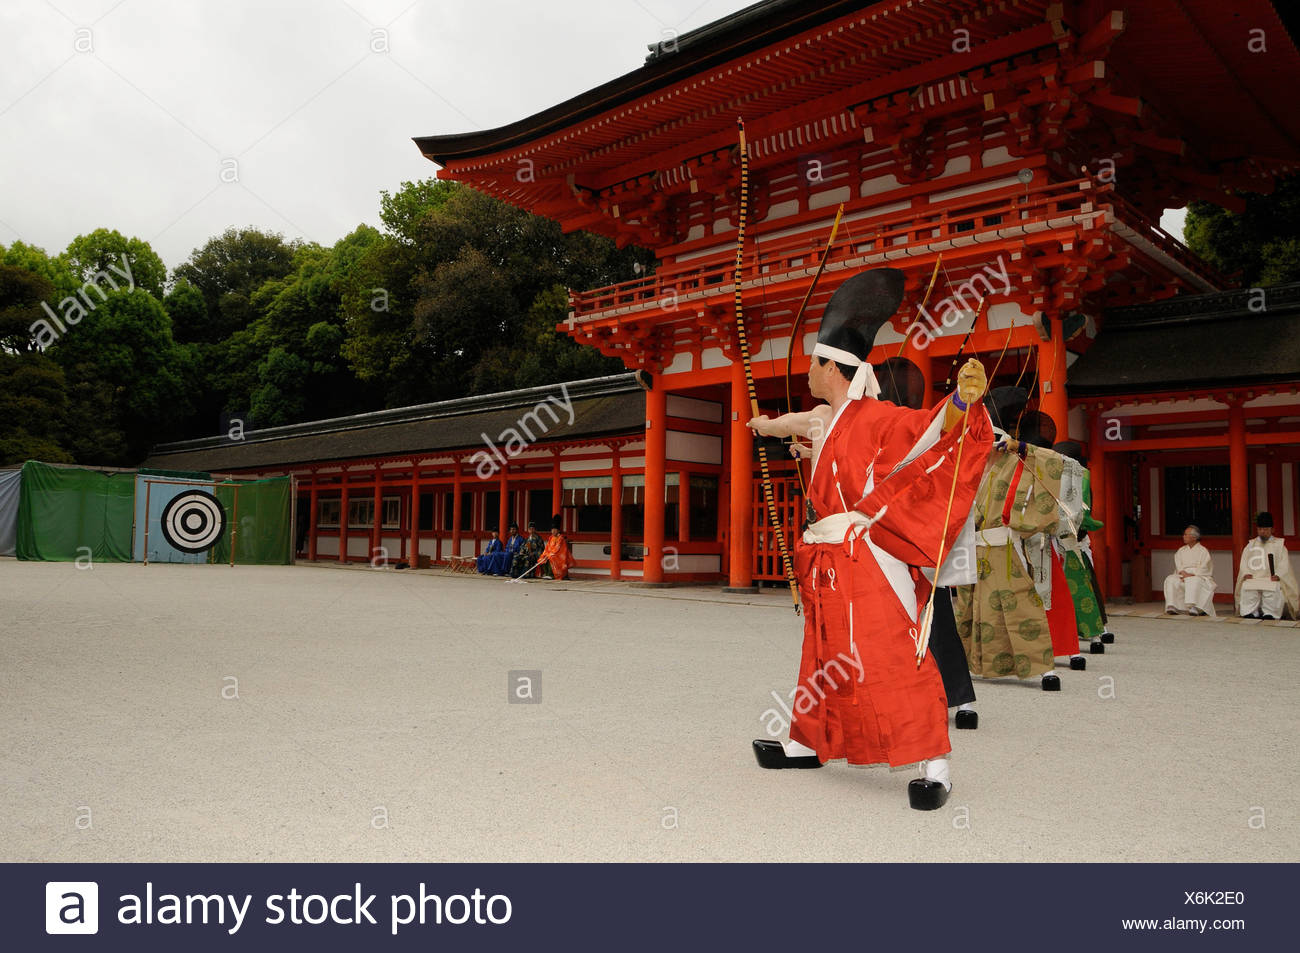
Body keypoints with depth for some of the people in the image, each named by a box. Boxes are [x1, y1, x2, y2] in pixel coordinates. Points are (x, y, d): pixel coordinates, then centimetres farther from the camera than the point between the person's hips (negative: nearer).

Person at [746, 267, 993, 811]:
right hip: (827, 562, 9)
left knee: (892, 656, -11)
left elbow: (934, 430, -25)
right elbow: (799, 423, 38)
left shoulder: (874, 419, -12)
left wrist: (962, 399, -46)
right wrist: (767, 424, 59)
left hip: (867, 559, -9)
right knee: (824, 655, 19)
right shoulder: (826, 420, 15)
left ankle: (933, 765, -2)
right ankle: (808, 743, 33)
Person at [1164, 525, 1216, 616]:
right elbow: (1178, 566, 8)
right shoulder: (1181, 551, 19)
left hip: (1199, 577, -4)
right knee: (1170, 579, -26)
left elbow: (1203, 568, -8)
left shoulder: (1203, 551, 4)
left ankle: (1193, 607, -50)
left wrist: (1191, 574, -21)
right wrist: (1183, 573, -13)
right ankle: (1171, 606, -36)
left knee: (1193, 581, -40)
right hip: (1183, 575, 4)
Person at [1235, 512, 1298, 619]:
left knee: (1272, 590, -36)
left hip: (1272, 579, -1)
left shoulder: (1279, 544, 17)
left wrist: (1278, 575, -14)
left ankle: (1269, 615, -35)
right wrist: (1246, 573, -6)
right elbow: (1244, 562, 14)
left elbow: (1284, 564, 5)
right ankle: (1249, 614, -34)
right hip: (1253, 578, 1)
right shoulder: (1250, 545, 23)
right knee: (1246, 588, -32)